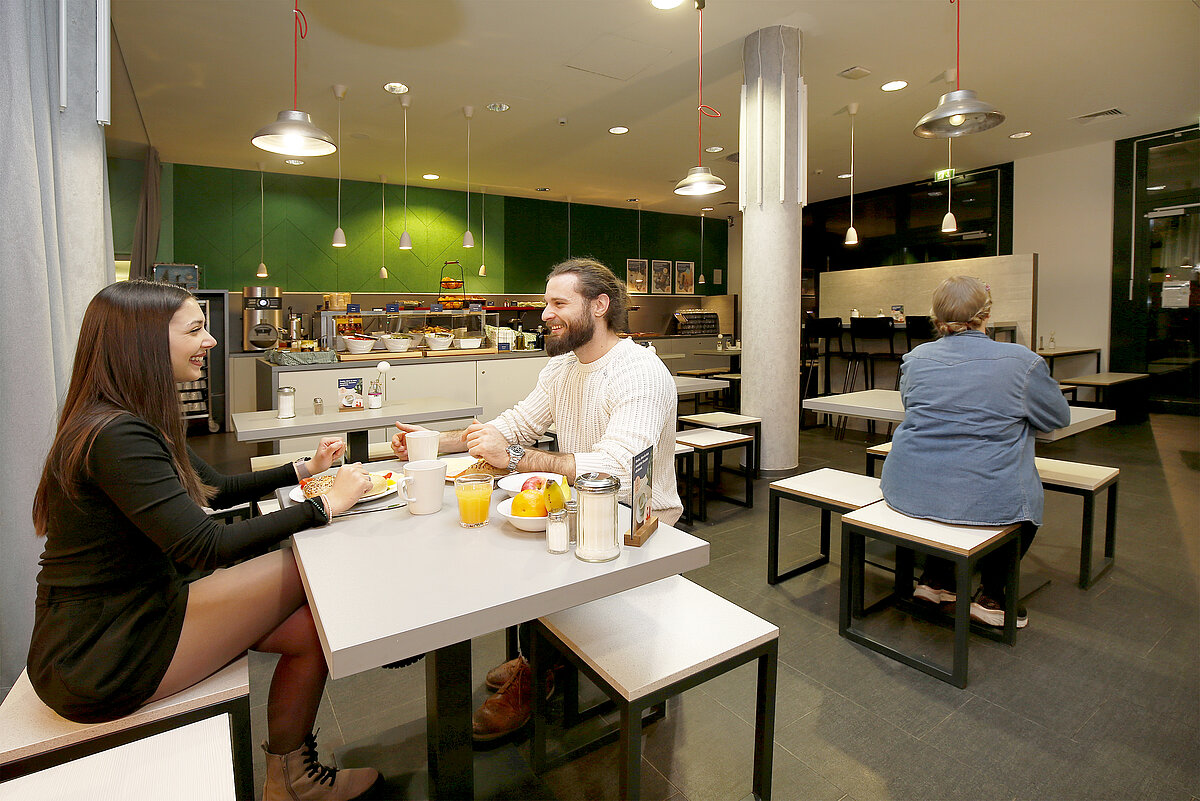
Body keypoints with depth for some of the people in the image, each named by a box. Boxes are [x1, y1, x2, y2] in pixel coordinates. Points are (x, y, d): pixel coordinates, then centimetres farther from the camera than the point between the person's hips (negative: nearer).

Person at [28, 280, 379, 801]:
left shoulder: (139, 424, 9)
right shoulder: (116, 436, -24)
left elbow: (216, 490, 18)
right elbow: (206, 548, -30)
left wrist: (305, 469, 10)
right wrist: (324, 505, -23)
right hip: (98, 664, -9)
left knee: (308, 628, -6)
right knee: (307, 573, -12)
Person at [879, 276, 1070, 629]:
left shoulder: (915, 358, 3)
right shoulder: (1022, 361, -6)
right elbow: (1059, 418, 10)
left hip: (908, 489, 3)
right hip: (985, 495, -2)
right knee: (1028, 500, 28)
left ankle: (934, 577, 35)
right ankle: (991, 593, 27)